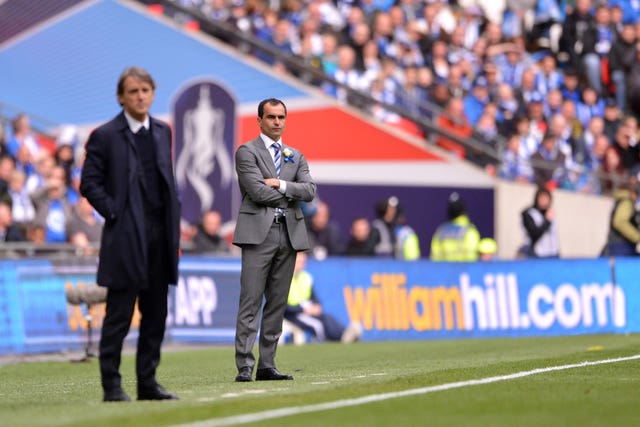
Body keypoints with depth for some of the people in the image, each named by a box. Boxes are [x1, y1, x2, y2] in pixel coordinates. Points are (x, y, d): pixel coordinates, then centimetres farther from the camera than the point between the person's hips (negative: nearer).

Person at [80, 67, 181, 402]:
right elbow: (89, 184, -4)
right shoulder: (105, 136, -3)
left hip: (160, 236, 6)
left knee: (155, 315, 7)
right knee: (119, 315, -4)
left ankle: (147, 383, 13)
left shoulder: (162, 132, 14)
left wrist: (175, 224, 10)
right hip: (125, 236, -5)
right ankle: (111, 385, 1)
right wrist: (114, 214, -12)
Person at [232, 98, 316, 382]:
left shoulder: (295, 156, 19)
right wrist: (290, 196, -1)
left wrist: (281, 185, -9)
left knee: (277, 303, 5)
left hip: (289, 234, 6)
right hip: (259, 232, -6)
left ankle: (267, 365, 8)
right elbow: (257, 191, -11)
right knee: (250, 303, -9)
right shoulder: (247, 152, 2)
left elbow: (309, 191, 4)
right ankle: (245, 366, -11)